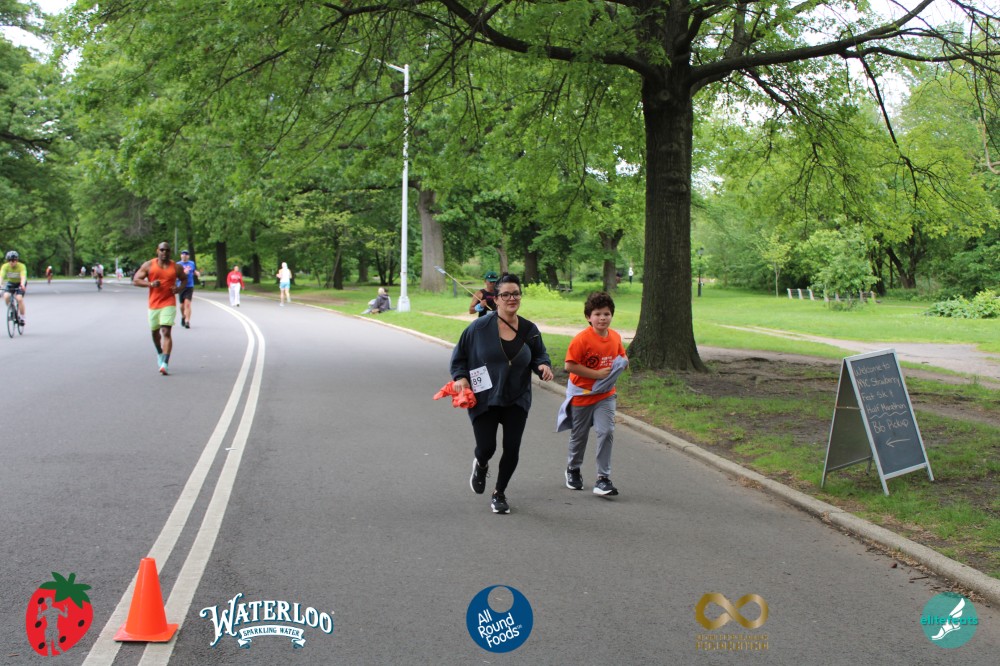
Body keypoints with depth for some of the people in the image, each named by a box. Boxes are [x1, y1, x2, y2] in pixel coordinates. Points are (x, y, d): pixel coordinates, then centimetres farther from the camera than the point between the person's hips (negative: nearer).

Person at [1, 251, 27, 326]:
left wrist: (22, 285, -61)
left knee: (19, 298, -22)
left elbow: (23, 277, -41)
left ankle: (22, 318, -10)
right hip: (10, 283, 3)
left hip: (20, 283, -2)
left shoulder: (21, 266, -27)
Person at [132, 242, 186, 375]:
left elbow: (184, 279, 19)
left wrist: (179, 288, -2)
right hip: (153, 304, 2)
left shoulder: (176, 267, 3)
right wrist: (150, 284, -16)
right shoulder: (149, 265, 2)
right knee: (155, 332, 16)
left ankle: (165, 363, -21)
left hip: (169, 304, -2)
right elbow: (135, 280, 1)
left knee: (166, 332, -16)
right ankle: (160, 353, 45)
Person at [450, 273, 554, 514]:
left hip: (517, 400, 3)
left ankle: (499, 493, 24)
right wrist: (460, 377, -13)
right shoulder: (480, 327, -10)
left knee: (512, 450, 0)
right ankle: (480, 466, 36)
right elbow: (459, 354, 1)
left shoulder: (529, 330, -1)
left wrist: (543, 365, -9)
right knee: (486, 447, -4)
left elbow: (539, 355, 13)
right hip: (484, 400, -2)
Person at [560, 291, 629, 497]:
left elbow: (621, 356, 17)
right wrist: (597, 374, -23)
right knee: (579, 436, 14)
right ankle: (573, 469, 40)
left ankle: (603, 479, -7)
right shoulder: (582, 339, -19)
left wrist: (622, 363, -6)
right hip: (582, 395, -3)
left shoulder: (615, 337, 0)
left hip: (605, 395, 3)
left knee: (606, 432, -14)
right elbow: (570, 365, -23)